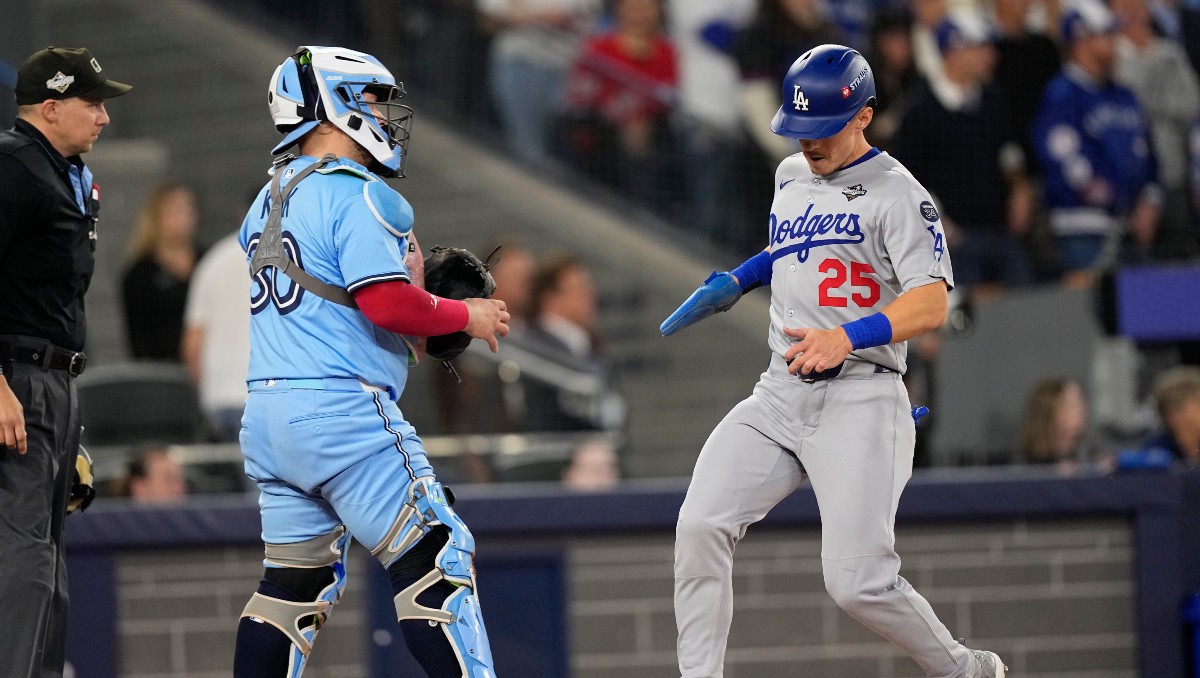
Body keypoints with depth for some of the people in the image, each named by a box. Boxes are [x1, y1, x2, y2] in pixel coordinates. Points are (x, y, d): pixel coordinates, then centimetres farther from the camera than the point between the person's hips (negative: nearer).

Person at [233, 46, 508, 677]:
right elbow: (387, 301, -19)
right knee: (436, 560, -5)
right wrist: (467, 317, -3)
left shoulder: (268, 202, 16)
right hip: (341, 411, -9)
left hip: (265, 413, 9)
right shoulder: (356, 194, -10)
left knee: (296, 580, 15)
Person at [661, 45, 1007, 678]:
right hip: (779, 394, 7)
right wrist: (741, 278, 20)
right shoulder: (790, 176, 16)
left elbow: (931, 304, -19)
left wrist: (849, 336, -33)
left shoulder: (896, 193, -8)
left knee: (857, 583, -12)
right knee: (700, 528, -14)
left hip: (858, 398, -7)